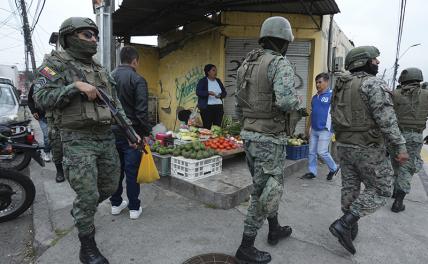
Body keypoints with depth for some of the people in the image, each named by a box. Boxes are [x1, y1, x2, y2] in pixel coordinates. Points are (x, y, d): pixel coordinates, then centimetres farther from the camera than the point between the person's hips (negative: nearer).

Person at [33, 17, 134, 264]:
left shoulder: (101, 70, 16)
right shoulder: (56, 63, -1)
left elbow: (116, 105, 16)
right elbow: (41, 96, -12)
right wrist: (75, 86, -21)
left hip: (107, 137, 7)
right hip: (78, 140, -6)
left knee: (110, 186, 16)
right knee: (88, 196, -4)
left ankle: (80, 210, 44)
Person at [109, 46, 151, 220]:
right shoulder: (137, 80, -12)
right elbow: (142, 111, -18)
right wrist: (146, 132, -8)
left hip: (112, 131, 6)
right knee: (132, 171, 3)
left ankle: (116, 204, 28)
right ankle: (134, 208, 13)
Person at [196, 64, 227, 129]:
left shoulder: (218, 81, 16)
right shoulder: (202, 81, 1)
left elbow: (224, 92, 16)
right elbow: (198, 92, -11)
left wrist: (220, 95, -6)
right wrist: (208, 92, -24)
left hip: (219, 107, 4)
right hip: (207, 107, -4)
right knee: (207, 128, -6)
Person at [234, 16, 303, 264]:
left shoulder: (247, 64, 12)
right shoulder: (280, 63, -13)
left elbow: (239, 106, 14)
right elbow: (287, 100, -28)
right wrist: (298, 103, -6)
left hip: (249, 135, 8)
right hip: (270, 138, -8)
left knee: (269, 186, 23)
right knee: (266, 191, 3)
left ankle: (275, 230, 40)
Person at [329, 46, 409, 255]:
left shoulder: (341, 86, 10)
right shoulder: (373, 84, -14)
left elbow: (334, 118, 15)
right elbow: (386, 119, -21)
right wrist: (400, 147, -17)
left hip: (344, 146, 7)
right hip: (368, 148, -7)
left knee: (350, 188, 15)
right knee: (380, 191, 6)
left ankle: (350, 228, 24)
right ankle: (344, 223, -3)